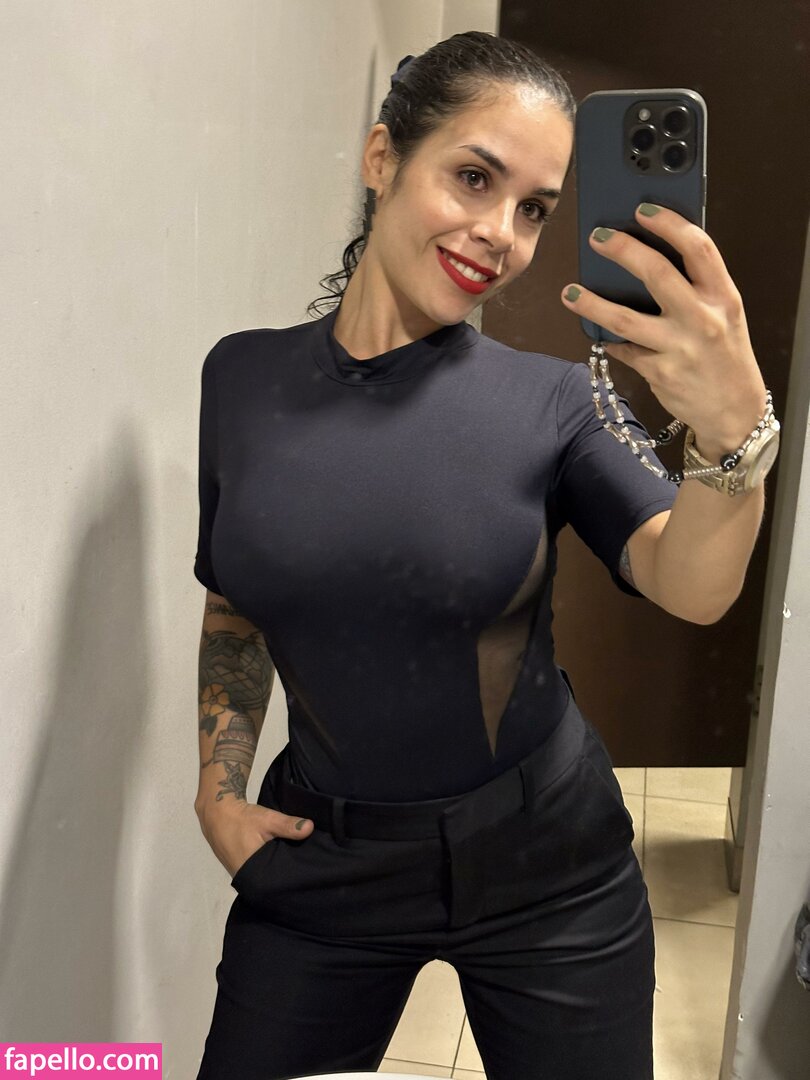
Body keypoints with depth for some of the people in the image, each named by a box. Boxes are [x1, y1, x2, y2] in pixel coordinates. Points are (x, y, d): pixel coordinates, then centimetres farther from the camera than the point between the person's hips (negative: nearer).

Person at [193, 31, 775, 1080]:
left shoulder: (551, 400, -9)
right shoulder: (243, 376, -4)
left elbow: (691, 588, -23)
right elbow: (234, 610, 7)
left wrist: (732, 434, -41)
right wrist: (217, 789, -1)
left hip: (547, 863, -1)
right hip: (319, 862, 2)